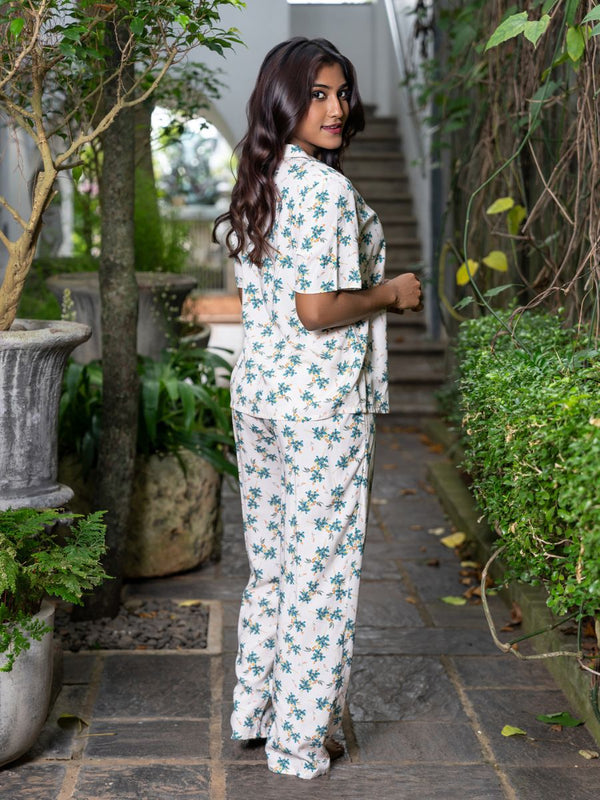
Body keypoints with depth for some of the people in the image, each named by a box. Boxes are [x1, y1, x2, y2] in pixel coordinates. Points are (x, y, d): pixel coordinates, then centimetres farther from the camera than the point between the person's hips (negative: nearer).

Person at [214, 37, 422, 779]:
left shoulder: (257, 184, 10)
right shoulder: (328, 189, -18)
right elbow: (315, 310, -23)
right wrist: (390, 293, -8)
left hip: (254, 390, 9)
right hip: (321, 400, -9)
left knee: (270, 562, 19)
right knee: (320, 569, 3)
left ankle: (255, 711, 31)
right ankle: (301, 741, 15)